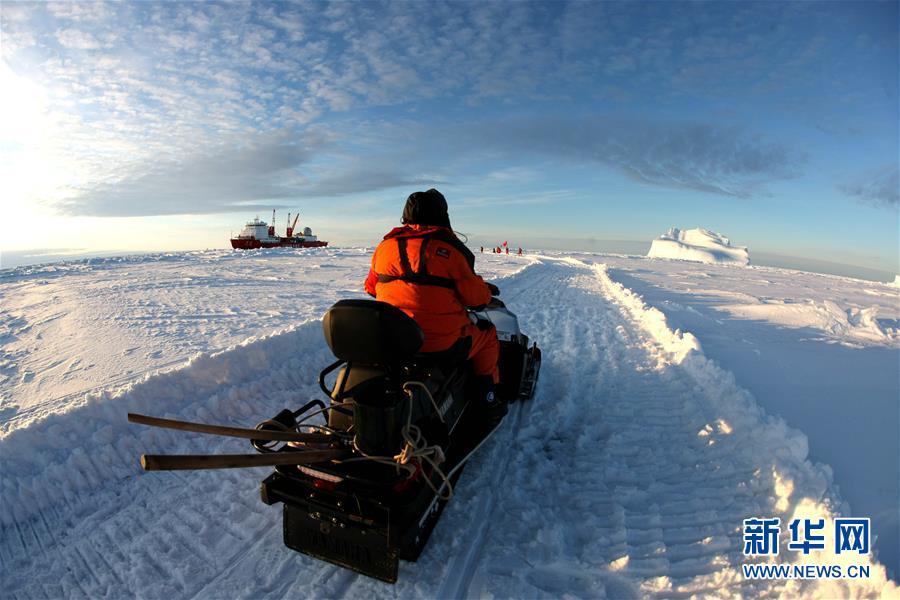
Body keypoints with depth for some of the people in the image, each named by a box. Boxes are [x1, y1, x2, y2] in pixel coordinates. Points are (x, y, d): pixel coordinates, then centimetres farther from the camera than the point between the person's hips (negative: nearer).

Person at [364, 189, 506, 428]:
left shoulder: (385, 246, 5)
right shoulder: (449, 248, -10)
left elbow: (371, 287, 16)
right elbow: (474, 295, -8)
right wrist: (487, 290, 14)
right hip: (442, 341, -5)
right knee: (486, 333, 21)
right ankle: (488, 402, 25)